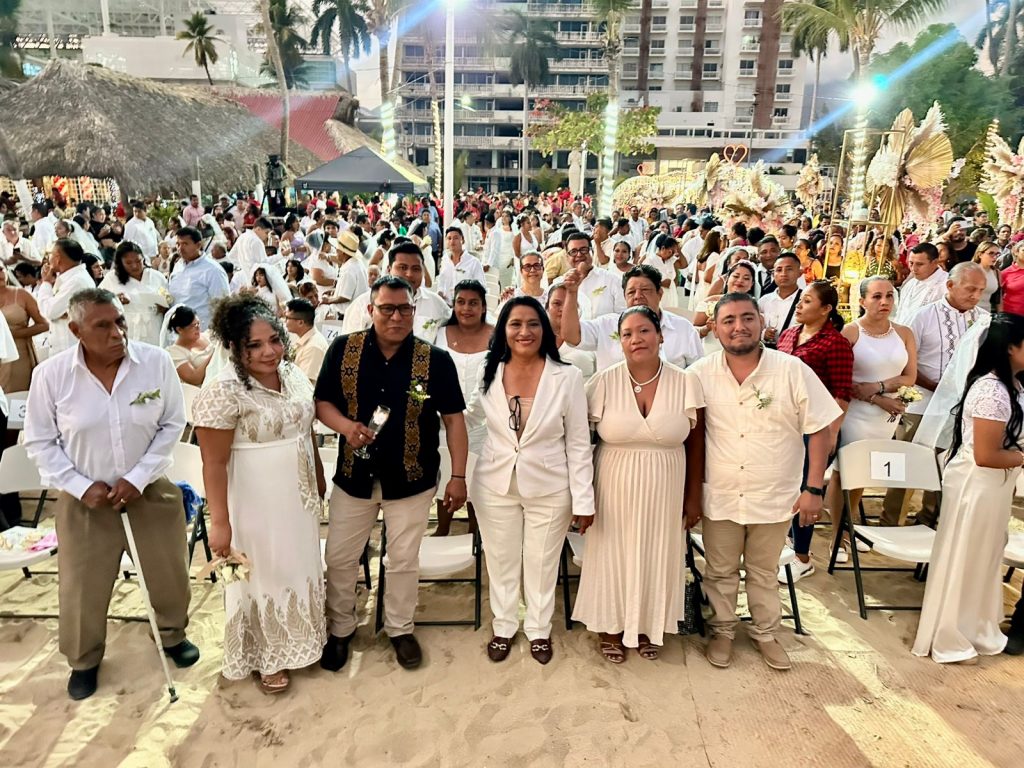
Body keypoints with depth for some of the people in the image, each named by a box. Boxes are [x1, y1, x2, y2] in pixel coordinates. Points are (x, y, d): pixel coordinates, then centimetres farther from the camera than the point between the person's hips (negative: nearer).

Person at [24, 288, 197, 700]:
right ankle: (83, 660, 40)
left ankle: (173, 635, 44)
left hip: (151, 488, 1)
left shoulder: (156, 362, -15)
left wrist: (138, 478, -13)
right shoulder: (50, 374, -14)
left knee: (168, 572, 15)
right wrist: (81, 486, -12)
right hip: (85, 497, 0)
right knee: (83, 585, 13)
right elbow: (40, 442, -3)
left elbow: (172, 425, -7)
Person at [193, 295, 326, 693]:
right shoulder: (223, 390, -22)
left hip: (299, 495, 7)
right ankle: (267, 656, 35)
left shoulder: (293, 374, -1)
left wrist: (319, 478, 16)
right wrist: (219, 522, -19)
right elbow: (214, 463, -20)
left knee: (299, 565, 22)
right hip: (257, 502, -6)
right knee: (264, 573, 12)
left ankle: (297, 638, 46)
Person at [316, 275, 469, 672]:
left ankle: (400, 628, 37)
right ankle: (340, 629, 37)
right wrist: (346, 426, -20)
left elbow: (453, 418, -5)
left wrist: (458, 476, -7)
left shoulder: (436, 359, -9)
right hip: (355, 475, 2)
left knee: (404, 559, 13)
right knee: (339, 557, 13)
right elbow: (322, 402, 2)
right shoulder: (343, 349, -5)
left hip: (411, 478, -1)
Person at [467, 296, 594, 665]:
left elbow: (578, 444, -8)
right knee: (501, 561, 16)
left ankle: (539, 630, 37)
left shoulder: (567, 377, -11)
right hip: (495, 487, 2)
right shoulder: (488, 375, -4)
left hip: (549, 490, -2)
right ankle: (503, 627, 39)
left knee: (542, 563, 14)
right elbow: (465, 420, 14)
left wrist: (583, 500, -9)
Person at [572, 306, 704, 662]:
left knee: (655, 555, 15)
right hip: (614, 489, -1)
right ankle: (611, 625, 34)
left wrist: (694, 497, 3)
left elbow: (695, 444, 2)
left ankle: (648, 624, 38)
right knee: (613, 552, 12)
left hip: (663, 491, 1)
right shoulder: (604, 382, -8)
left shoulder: (684, 383, -5)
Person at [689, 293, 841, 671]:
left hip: (774, 496, 0)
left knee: (764, 572, 18)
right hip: (719, 497, 1)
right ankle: (722, 631, 37)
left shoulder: (792, 370, -10)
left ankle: (765, 633, 39)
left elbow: (819, 428, -6)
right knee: (720, 571, 16)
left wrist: (814, 488, -8)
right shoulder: (700, 374, -8)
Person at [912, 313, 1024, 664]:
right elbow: (986, 455, -24)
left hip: (993, 484, 9)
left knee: (982, 557, 22)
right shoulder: (993, 391, -24)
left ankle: (972, 628, 40)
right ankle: (948, 639, 23)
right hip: (976, 484, -9)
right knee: (962, 559, 6)